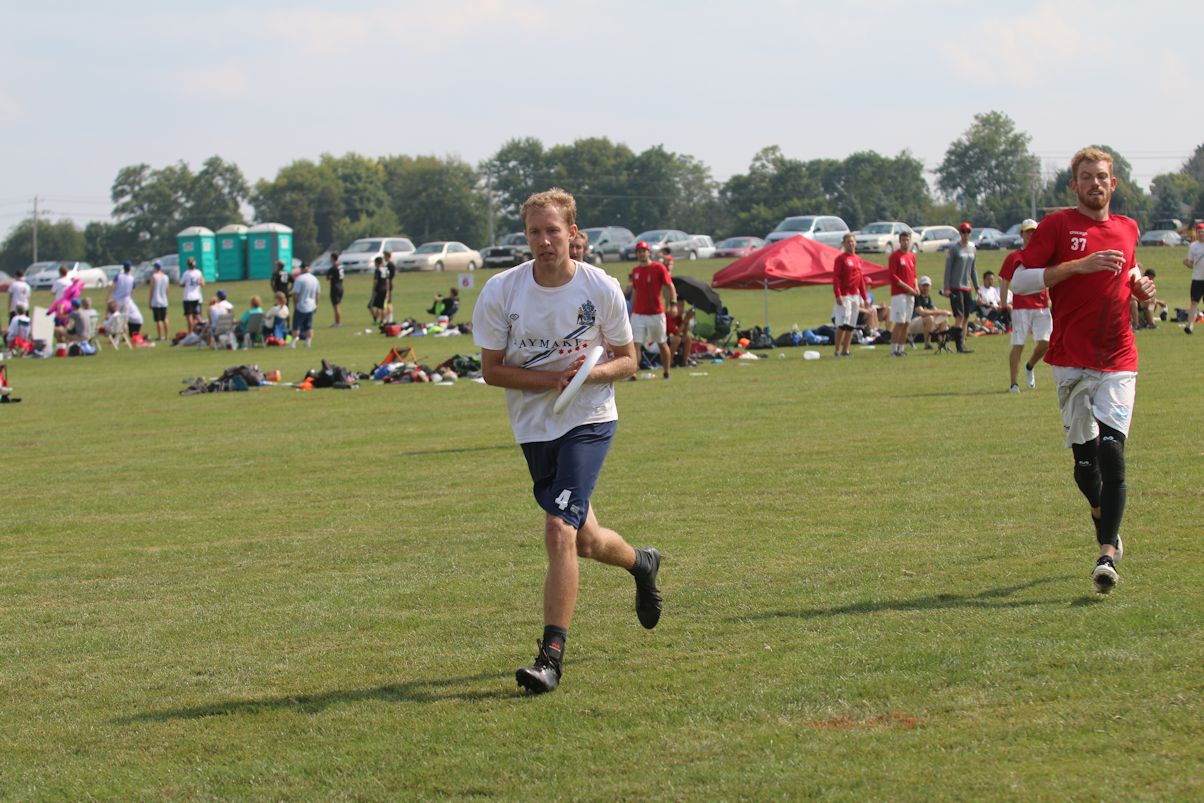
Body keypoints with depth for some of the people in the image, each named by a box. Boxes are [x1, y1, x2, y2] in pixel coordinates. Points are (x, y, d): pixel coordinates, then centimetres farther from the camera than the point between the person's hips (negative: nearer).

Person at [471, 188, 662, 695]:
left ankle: (551, 657, -17)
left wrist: (590, 373, -20)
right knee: (584, 540, 16)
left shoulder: (602, 289, -9)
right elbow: (492, 369, -4)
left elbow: (627, 360, 1)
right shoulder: (500, 292, -8)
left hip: (588, 422, -3)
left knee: (560, 531, -20)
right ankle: (642, 563, 51)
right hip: (533, 426, 3)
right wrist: (550, 378, -19)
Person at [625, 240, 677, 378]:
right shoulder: (635, 271, 10)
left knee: (662, 344, 9)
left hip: (656, 313, -3)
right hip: (638, 314, 3)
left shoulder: (659, 268, -4)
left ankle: (666, 372, 21)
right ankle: (632, 373, -10)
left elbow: (670, 287, -5)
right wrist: (631, 312, 15)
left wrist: (673, 304, -18)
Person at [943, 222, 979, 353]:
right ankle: (960, 346, -14)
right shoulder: (954, 248, -5)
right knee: (959, 316, -12)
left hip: (967, 287, 6)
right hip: (955, 287, -6)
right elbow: (948, 268, -6)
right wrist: (946, 288, -12)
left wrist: (977, 287, 18)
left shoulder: (973, 249, 13)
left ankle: (962, 345, 10)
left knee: (965, 317, 6)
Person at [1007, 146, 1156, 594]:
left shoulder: (1126, 230, 14)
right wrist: (1080, 266, -16)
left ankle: (1106, 555, -16)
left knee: (1111, 451, -13)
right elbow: (1019, 281, -7)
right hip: (1071, 360, -2)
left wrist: (1138, 286, 9)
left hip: (1118, 361, 2)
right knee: (1083, 457, 3)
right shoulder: (1058, 225, 0)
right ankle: (1101, 513, 34)